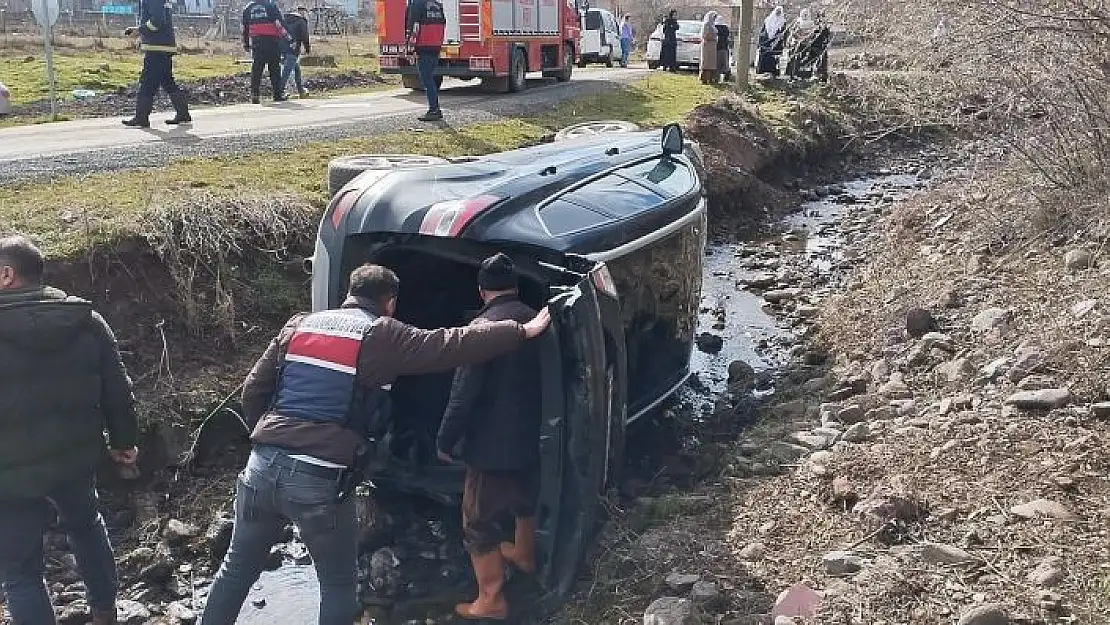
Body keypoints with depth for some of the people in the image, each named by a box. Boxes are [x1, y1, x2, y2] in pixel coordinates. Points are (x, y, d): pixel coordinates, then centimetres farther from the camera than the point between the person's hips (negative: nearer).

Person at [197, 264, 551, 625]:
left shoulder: (298, 325, 14)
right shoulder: (383, 336, -1)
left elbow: (253, 390, 16)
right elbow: (454, 345, -3)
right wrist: (523, 331, 4)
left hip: (263, 465, 5)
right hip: (321, 480, -5)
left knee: (238, 568, 21)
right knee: (338, 584, 14)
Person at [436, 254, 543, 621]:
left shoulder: (483, 327, -22)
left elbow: (464, 392, -21)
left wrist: (445, 441, -10)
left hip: (493, 443, -7)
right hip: (532, 436, 8)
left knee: (478, 521, 5)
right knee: (524, 496, 30)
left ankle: (491, 600, 12)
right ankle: (524, 555, 52)